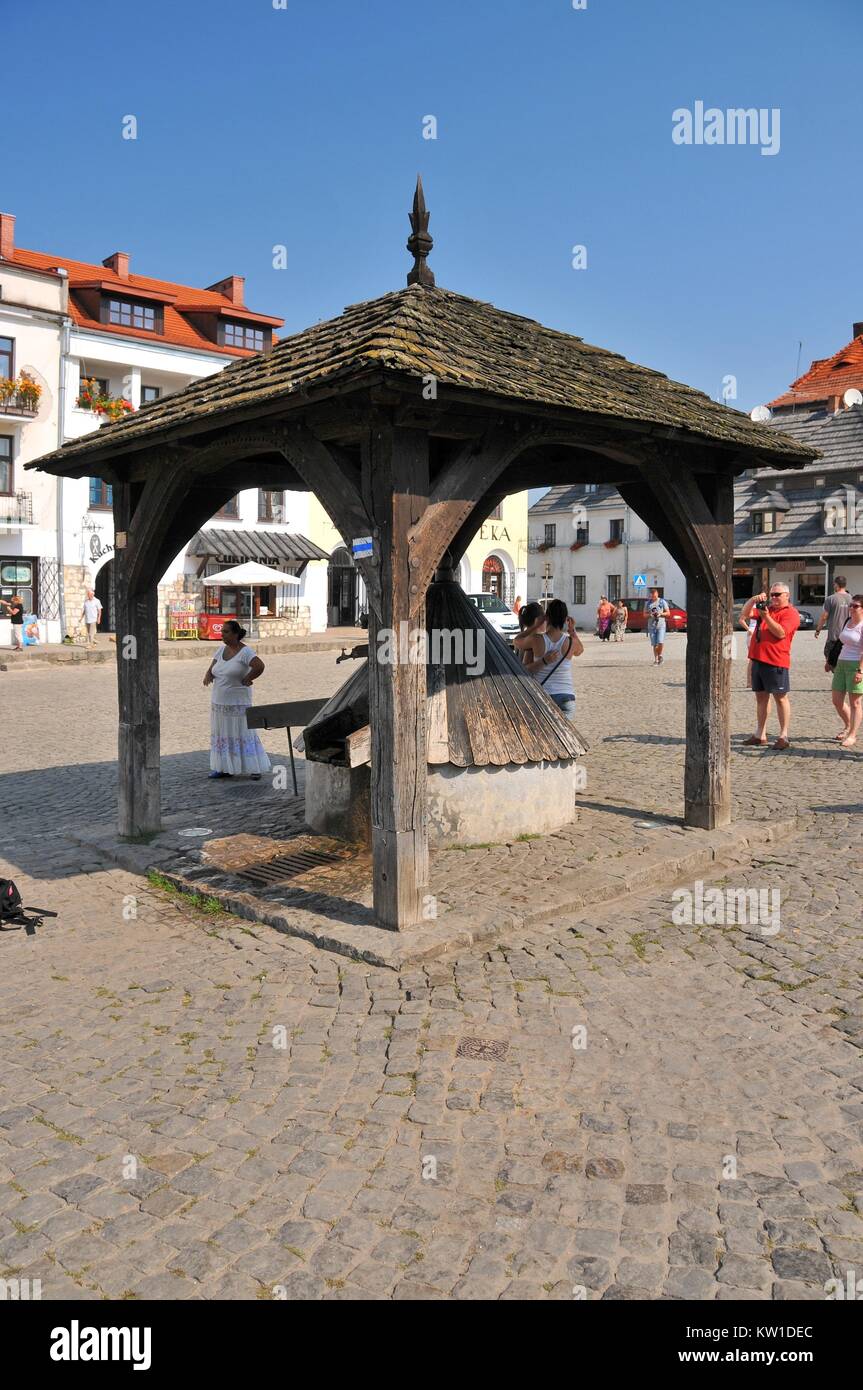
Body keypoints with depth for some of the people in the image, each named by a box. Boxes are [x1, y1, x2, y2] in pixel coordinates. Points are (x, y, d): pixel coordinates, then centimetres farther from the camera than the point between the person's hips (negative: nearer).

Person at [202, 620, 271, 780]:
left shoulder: (245, 651, -13)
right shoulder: (222, 649, 9)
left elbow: (260, 666, -27)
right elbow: (212, 669, 12)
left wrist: (246, 679, -17)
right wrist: (208, 675, -10)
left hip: (238, 703, -7)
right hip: (219, 702, 7)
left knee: (243, 734, -3)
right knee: (222, 735, 10)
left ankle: (254, 768, 4)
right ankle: (225, 768, 19)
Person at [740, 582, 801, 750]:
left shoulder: (791, 613, -4)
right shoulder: (765, 608, 19)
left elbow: (781, 632, -17)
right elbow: (745, 613, 12)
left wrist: (766, 616, -21)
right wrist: (754, 599, -3)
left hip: (776, 662, -8)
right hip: (758, 659, 8)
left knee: (780, 698, -2)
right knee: (761, 697, 11)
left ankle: (783, 736, 2)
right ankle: (761, 735, 18)